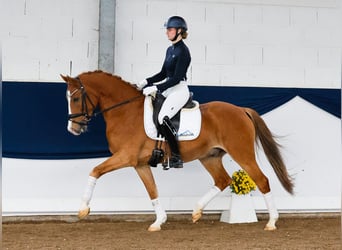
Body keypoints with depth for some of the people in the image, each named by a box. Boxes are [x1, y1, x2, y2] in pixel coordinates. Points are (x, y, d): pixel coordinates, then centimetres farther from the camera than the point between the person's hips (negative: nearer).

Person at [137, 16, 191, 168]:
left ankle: (176, 157, -20)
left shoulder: (183, 51, -14)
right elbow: (163, 74, 19)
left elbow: (177, 78, -19)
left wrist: (156, 88, -23)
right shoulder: (170, 50, 14)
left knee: (163, 118, -27)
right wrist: (146, 82, 6)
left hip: (179, 90, -10)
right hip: (168, 88, 10)